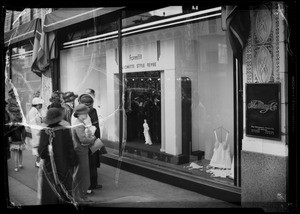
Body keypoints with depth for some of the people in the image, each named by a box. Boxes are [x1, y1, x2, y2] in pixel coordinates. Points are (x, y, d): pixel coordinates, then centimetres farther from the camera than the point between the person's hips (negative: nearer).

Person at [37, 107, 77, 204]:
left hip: (49, 167, -1)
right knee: (64, 190, 18)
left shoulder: (45, 132, -15)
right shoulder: (66, 130, -11)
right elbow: (71, 150, -7)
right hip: (64, 166, 2)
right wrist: (73, 164, 4)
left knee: (49, 194, 12)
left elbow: (41, 152, -18)